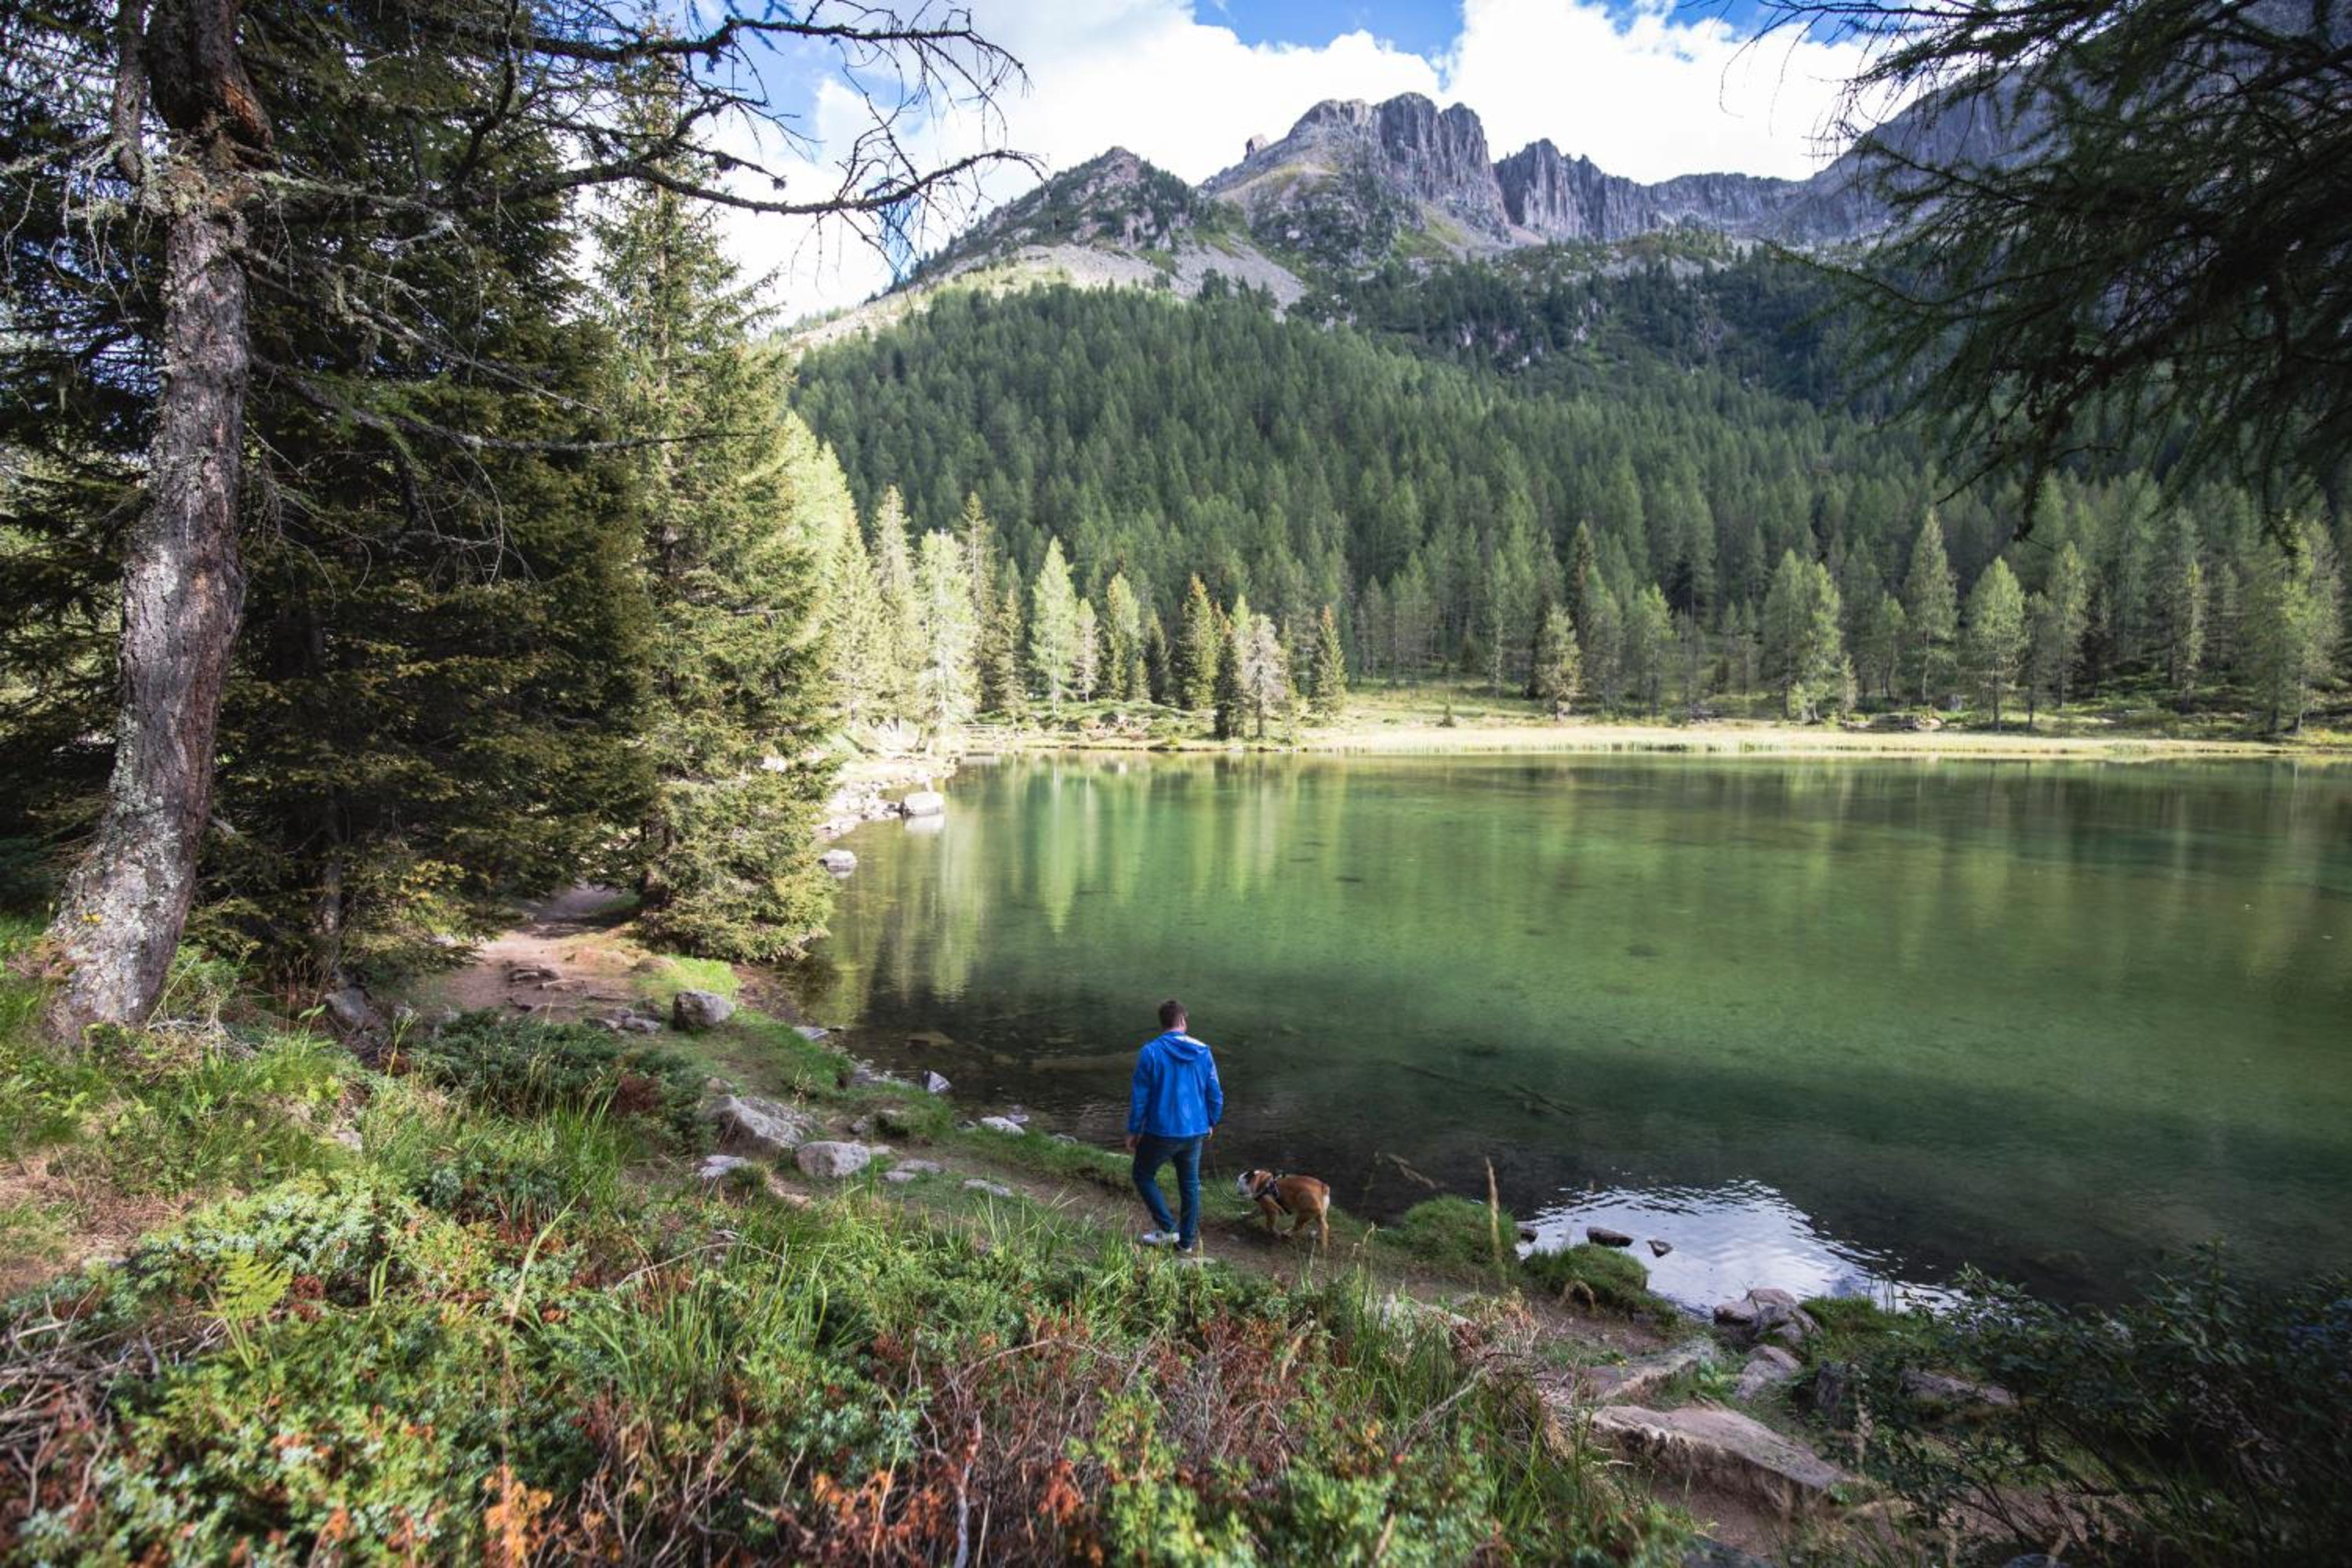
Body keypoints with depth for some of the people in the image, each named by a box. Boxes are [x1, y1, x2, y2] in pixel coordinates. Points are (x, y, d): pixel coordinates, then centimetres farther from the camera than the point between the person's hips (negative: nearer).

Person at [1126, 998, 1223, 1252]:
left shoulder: (1151, 1052, -13)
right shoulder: (1203, 1052, -2)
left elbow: (1139, 1096, -11)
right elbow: (1215, 1095, 3)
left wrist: (1133, 1131, 0)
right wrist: (1210, 1124, 20)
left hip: (1160, 1133, -4)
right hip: (1195, 1133, 4)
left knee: (1144, 1176, 17)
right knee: (1190, 1184, 19)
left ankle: (1167, 1228, 12)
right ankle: (1187, 1239, 26)